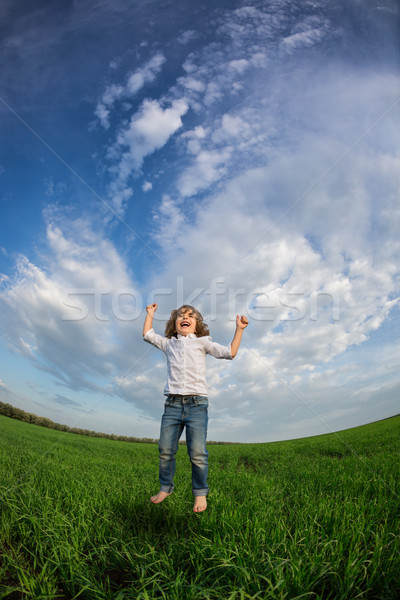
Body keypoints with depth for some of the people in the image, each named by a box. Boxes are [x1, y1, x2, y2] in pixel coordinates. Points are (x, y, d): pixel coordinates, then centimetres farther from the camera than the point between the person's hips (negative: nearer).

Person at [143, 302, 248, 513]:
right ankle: (165, 488, 28)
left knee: (197, 452, -6)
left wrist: (239, 329, 2)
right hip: (172, 403, 3)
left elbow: (230, 353, 6)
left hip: (197, 403, -2)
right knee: (165, 450, 5)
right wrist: (150, 313, 31)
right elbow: (147, 334, 26)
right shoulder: (168, 343, 17)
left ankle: (200, 493, 16)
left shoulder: (202, 342, 10)